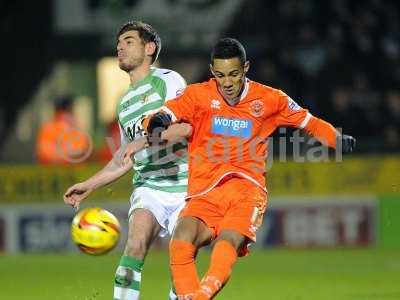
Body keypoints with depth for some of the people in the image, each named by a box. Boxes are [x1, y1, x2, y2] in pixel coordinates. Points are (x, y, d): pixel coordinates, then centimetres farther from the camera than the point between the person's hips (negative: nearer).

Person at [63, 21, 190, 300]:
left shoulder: (168, 80, -1)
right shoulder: (125, 103, 20)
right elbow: (125, 159, 29)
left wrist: (150, 136, -26)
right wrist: (89, 185, 25)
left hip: (184, 186, -4)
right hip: (148, 186, 4)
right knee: (136, 244, -20)